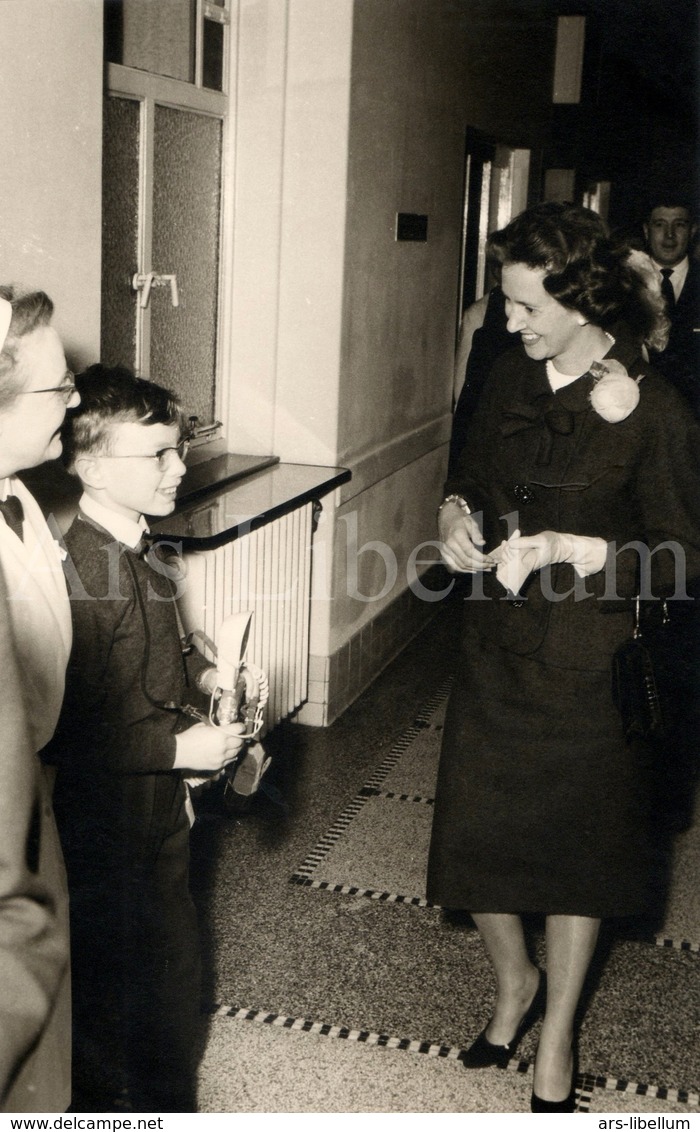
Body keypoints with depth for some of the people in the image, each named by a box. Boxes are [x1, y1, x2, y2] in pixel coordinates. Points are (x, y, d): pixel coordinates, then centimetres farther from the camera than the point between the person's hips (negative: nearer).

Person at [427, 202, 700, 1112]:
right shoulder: (511, 378, 1)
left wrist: (564, 547, -24)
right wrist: (457, 511, -6)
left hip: (588, 660, -5)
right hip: (496, 644, 5)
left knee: (576, 841, 12)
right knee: (476, 829, 11)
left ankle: (557, 1034, 33)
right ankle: (515, 980, 41)